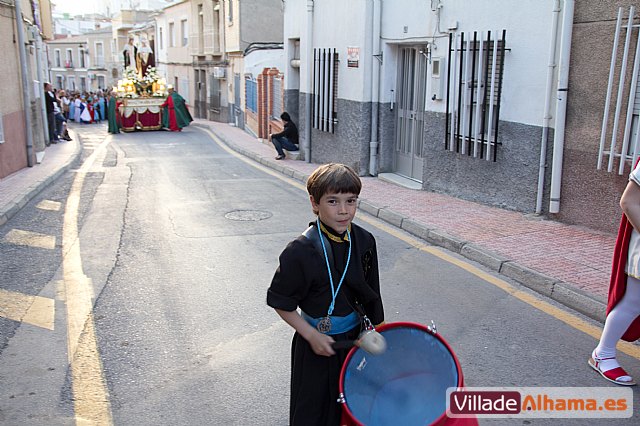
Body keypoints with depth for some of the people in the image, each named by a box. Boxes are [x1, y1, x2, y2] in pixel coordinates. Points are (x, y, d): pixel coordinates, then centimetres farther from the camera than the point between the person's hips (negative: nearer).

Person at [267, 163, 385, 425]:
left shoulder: (364, 242, -6)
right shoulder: (300, 252, -23)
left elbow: (371, 293, 7)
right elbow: (280, 303, -14)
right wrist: (311, 335, -17)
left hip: (356, 338, 5)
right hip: (318, 345, -5)